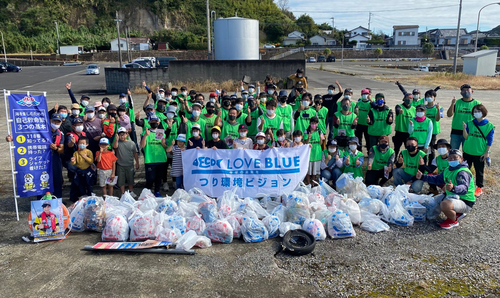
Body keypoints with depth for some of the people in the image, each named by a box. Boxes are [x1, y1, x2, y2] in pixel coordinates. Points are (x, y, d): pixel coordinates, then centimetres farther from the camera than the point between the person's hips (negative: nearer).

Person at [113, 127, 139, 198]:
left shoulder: (131, 143, 0)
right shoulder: (118, 142, -2)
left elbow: (135, 154, 6)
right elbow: (115, 146, -25)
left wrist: (137, 163, 7)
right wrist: (116, 140, -43)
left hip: (130, 165, 1)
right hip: (120, 165, -1)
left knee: (130, 179, 14)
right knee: (121, 180, 7)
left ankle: (131, 192, 34)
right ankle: (123, 193, 22)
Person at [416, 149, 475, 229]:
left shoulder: (463, 172, -23)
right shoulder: (448, 170, 8)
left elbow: (464, 188, -40)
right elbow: (437, 179, 21)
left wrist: (453, 188, -61)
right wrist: (423, 177, 11)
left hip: (465, 202, -10)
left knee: (444, 204, -36)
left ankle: (453, 221, -5)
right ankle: (458, 213, 21)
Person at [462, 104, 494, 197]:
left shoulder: (489, 126, -5)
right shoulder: (470, 124, 2)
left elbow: (489, 141, -3)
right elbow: (466, 137, -4)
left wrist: (487, 152, -6)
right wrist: (464, 129, -21)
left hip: (480, 153, -3)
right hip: (468, 152, 3)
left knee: (479, 171, 8)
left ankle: (479, 188, 20)